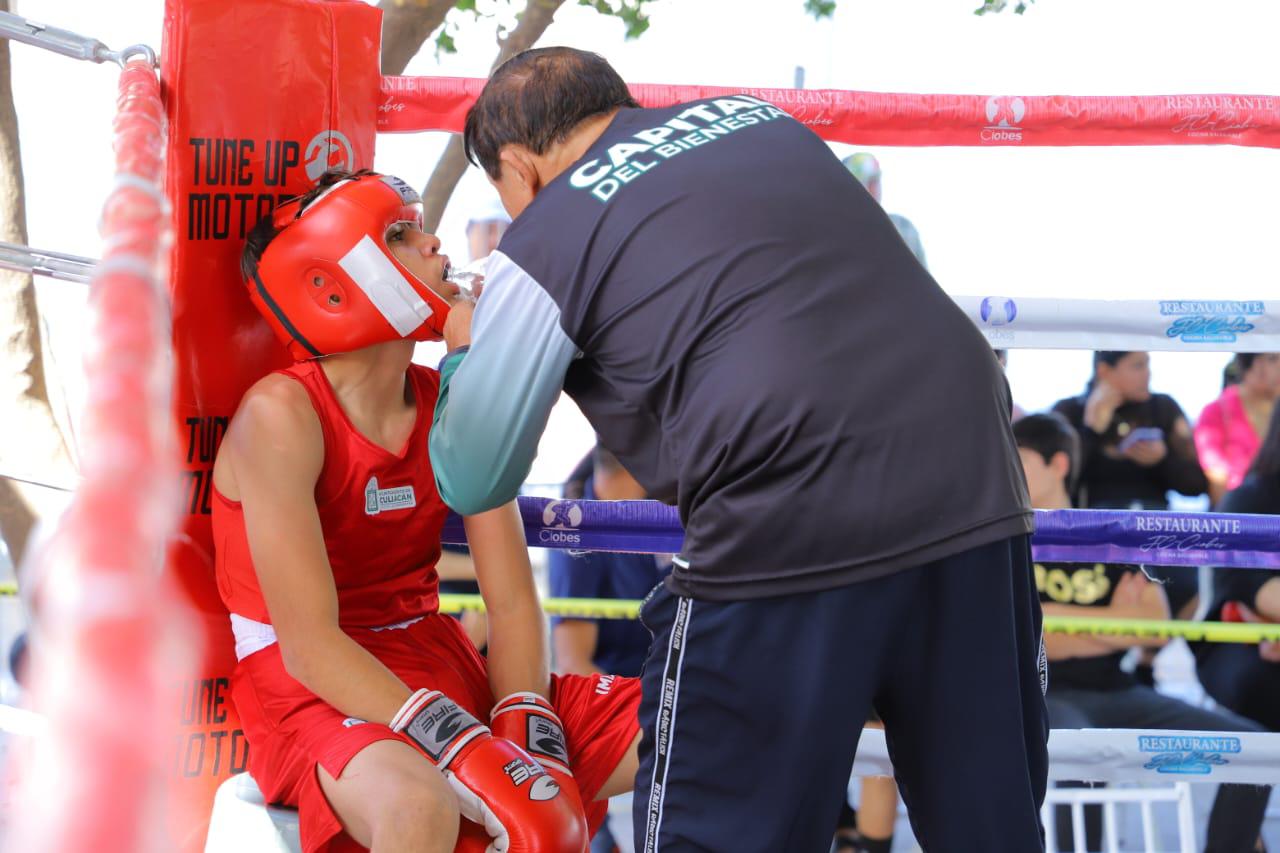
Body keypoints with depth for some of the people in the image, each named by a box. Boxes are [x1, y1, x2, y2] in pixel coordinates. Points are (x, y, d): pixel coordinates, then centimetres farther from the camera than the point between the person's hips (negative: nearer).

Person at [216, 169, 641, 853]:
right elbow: (308, 647, -20)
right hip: (315, 695, -7)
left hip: (444, 667, 7)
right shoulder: (283, 415, -15)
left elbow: (512, 604, 3)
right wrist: (474, 759, -27)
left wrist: (525, 741, -15)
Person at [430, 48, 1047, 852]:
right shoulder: (761, 120, 21)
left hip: (791, 537, -6)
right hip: (981, 499, 6)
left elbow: (473, 481, 11)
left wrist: (463, 354, 31)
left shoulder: (542, 245, 5)